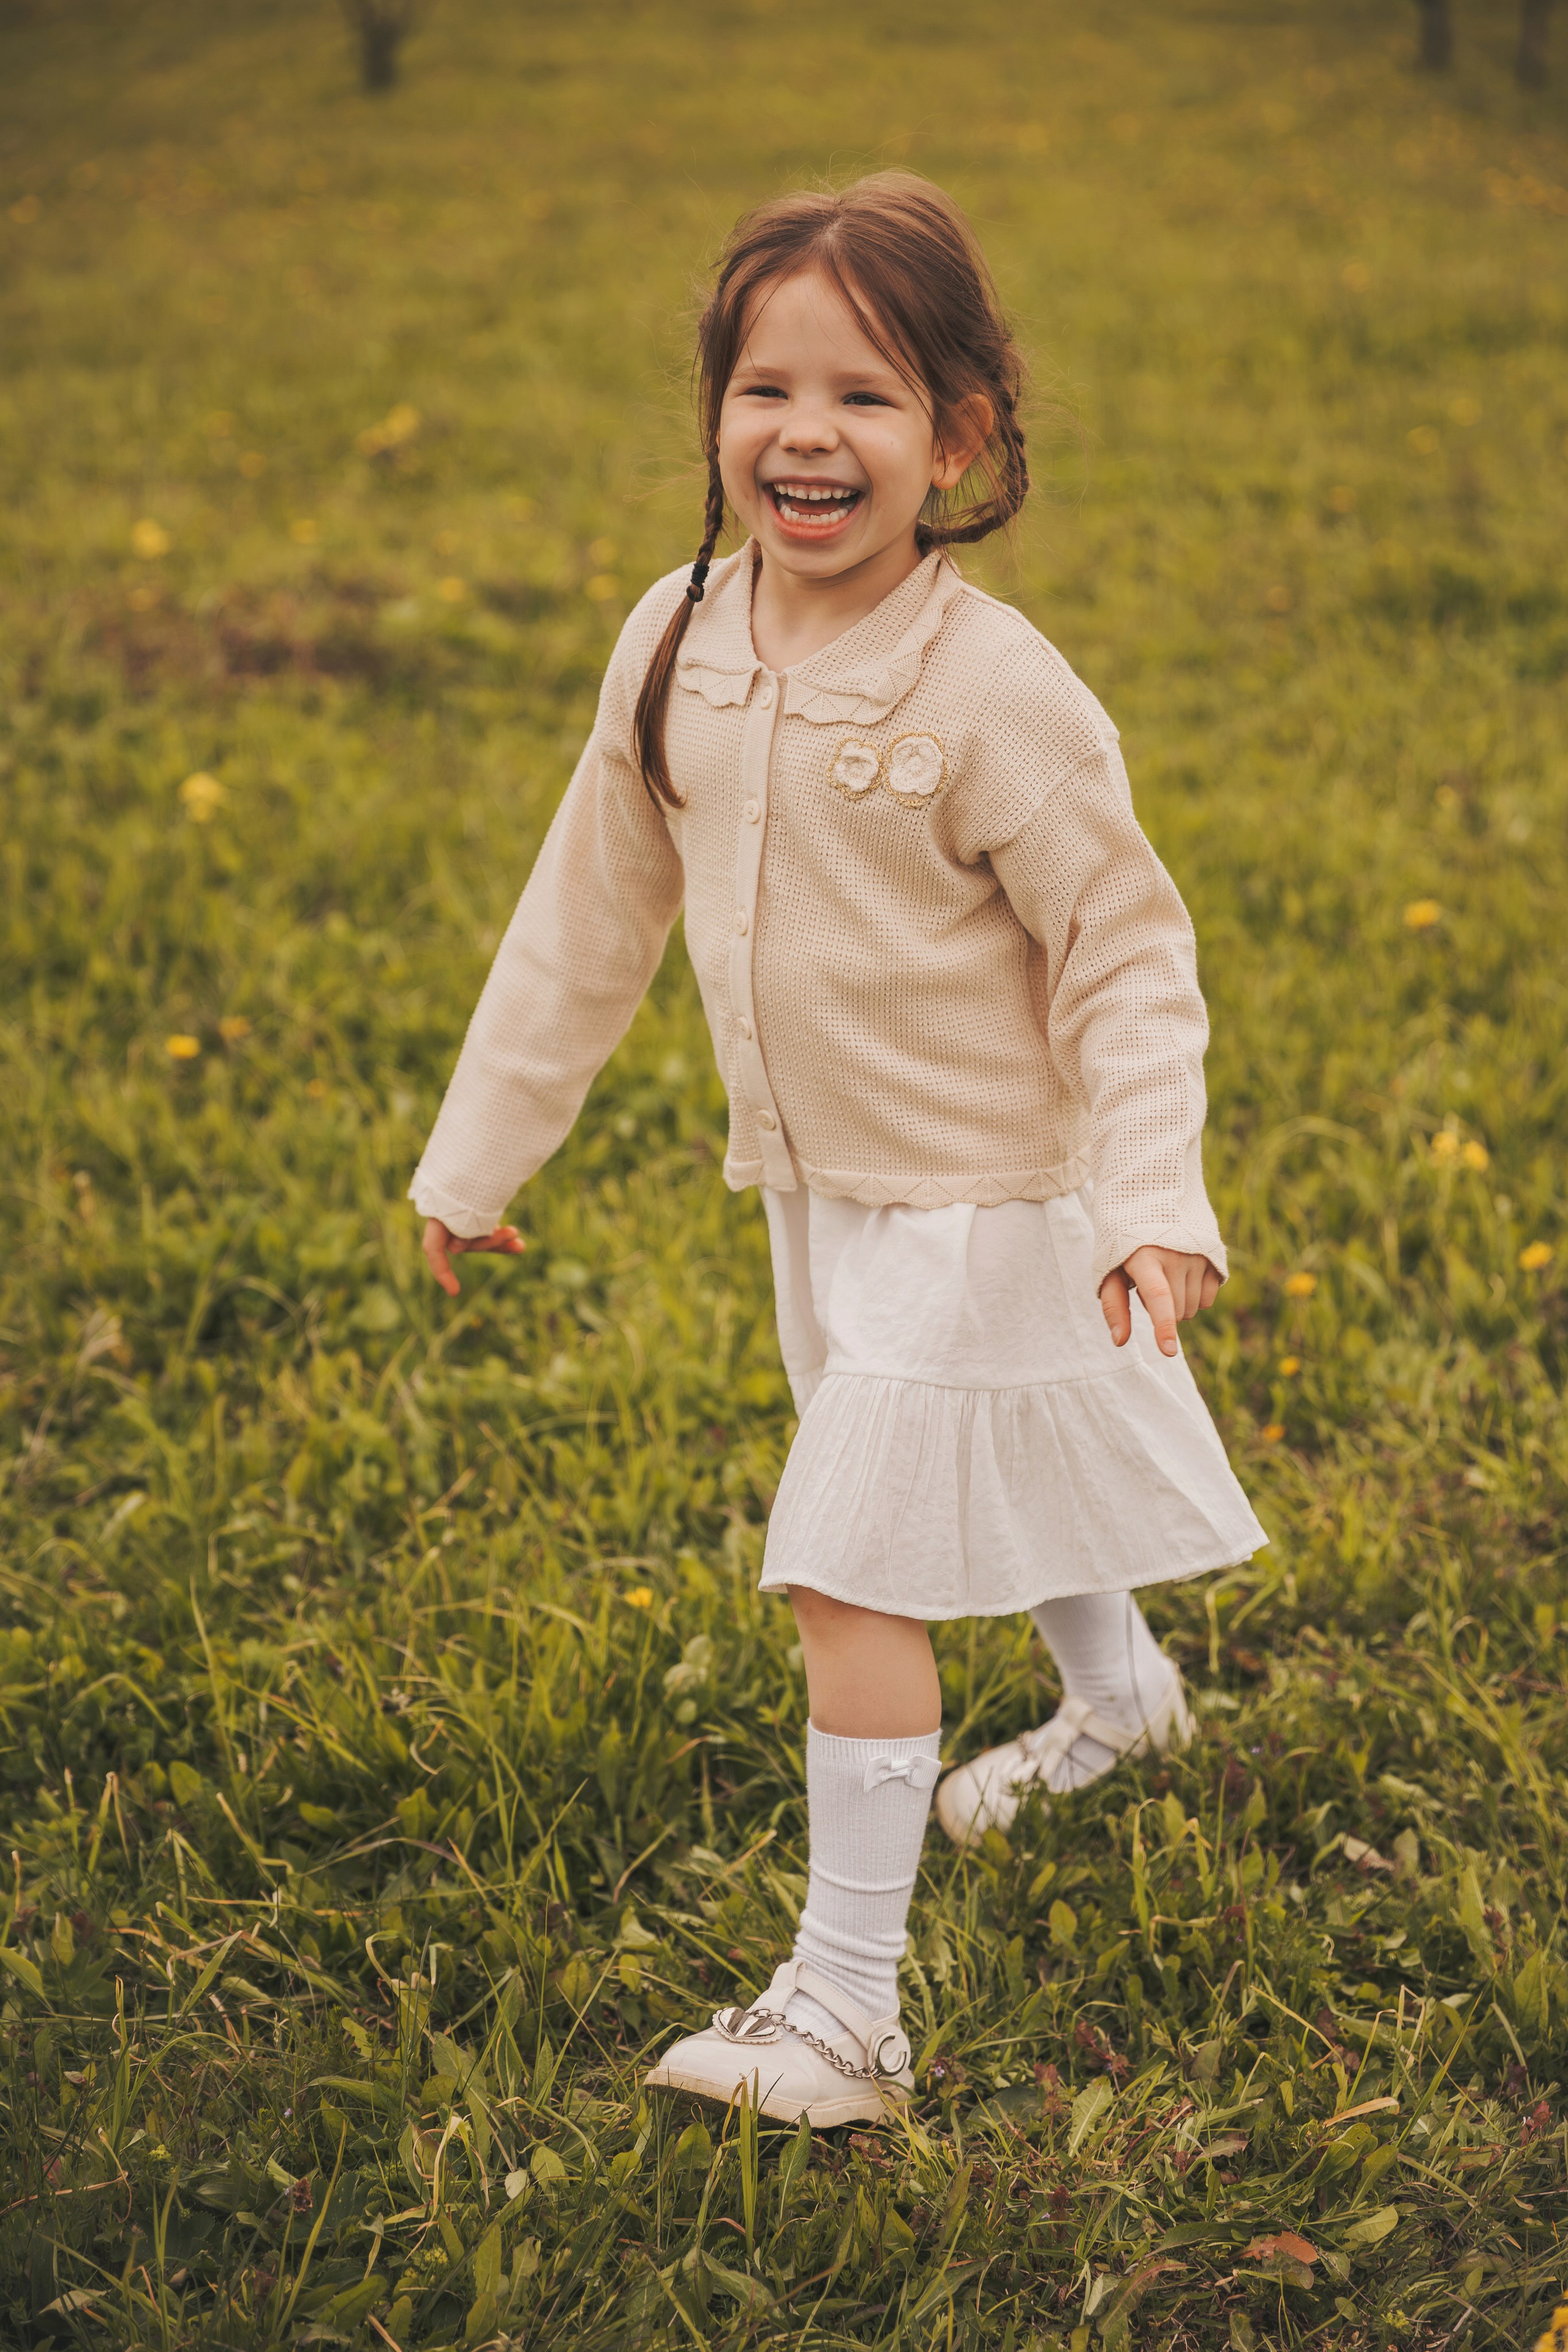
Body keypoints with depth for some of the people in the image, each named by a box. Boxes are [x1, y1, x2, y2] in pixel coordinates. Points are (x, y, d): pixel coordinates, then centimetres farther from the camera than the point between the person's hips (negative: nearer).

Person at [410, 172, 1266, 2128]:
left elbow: (1126, 959, -17)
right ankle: (1121, 1696, 57)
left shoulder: (994, 692, -24)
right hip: (815, 1188, 7)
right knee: (982, 1485, 27)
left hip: (976, 1199, -7)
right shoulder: (676, 643, -6)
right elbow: (589, 914, 5)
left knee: (846, 1570, -8)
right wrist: (479, 1150, 10)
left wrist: (1151, 1201, -28)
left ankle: (847, 2005, 3)